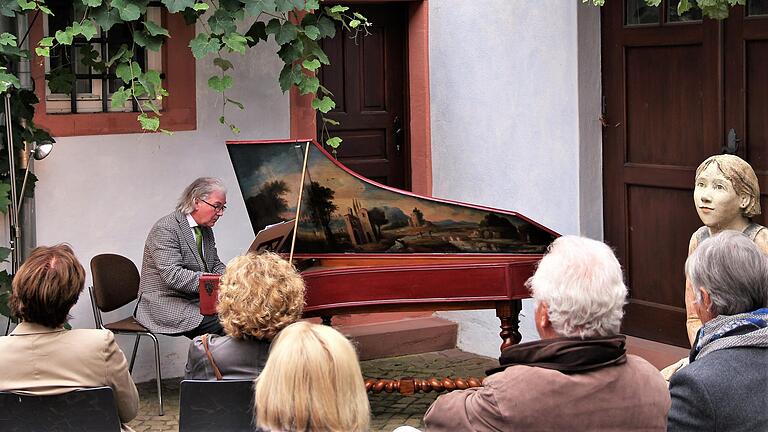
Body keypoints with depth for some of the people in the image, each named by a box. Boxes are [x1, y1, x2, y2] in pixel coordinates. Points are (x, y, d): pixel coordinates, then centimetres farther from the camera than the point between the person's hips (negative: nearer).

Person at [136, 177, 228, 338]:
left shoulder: (206, 229, 14)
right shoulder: (166, 228, -15)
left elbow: (215, 264, 21)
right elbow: (173, 276, -24)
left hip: (196, 301, 9)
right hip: (166, 306, -8)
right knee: (223, 325, -29)